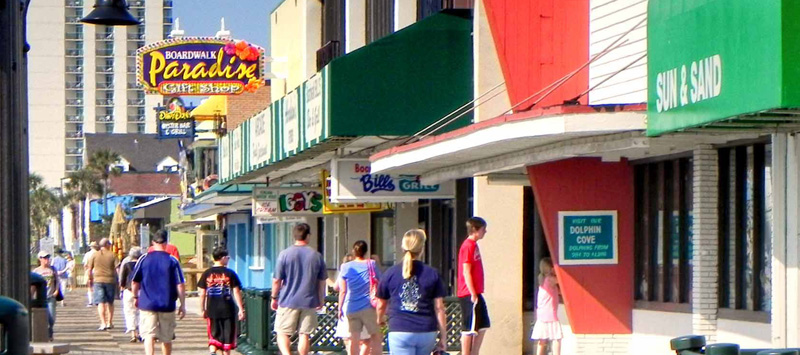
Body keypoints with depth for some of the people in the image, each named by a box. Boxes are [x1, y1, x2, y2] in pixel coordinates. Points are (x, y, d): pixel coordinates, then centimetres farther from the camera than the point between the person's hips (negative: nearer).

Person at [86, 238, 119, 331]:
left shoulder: (94, 255, 3)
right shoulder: (112, 255, 0)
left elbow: (89, 269, 3)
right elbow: (117, 269, -5)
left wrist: (90, 281, 12)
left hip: (98, 280, 0)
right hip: (110, 280, 0)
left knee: (101, 303, -3)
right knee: (110, 302, 14)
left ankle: (103, 323, -15)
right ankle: (109, 323, 17)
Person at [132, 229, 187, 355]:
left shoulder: (144, 259, -1)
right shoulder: (173, 261, -4)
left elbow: (134, 282, 7)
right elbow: (180, 285, -6)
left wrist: (136, 297, 23)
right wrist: (183, 305, 1)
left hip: (147, 304, 0)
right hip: (167, 306, 0)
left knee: (149, 335, -3)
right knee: (167, 338, 14)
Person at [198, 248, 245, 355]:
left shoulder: (206, 274, 2)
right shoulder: (230, 273, -3)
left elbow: (202, 294, 3)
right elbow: (236, 292, -5)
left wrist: (203, 310, 12)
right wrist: (241, 309, -1)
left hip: (212, 310, 2)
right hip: (227, 310, -2)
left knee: (213, 335, 7)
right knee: (227, 337, 9)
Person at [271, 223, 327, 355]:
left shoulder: (285, 254, -5)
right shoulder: (317, 256, 2)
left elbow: (277, 280, -4)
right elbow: (322, 282, 8)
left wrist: (274, 298, 9)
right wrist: (320, 300, 19)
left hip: (288, 301, -2)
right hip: (309, 302, 2)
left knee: (282, 333, 4)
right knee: (304, 335, 7)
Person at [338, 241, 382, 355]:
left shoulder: (346, 267, 1)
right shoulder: (372, 265, 0)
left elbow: (342, 291, 0)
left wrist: (340, 308, 6)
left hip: (351, 308, 1)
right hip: (368, 307, -1)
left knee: (353, 339, 2)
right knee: (376, 336, 8)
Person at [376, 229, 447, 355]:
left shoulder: (390, 273, 3)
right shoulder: (432, 274, 3)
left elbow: (381, 305, 14)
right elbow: (439, 308, 1)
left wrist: (379, 320, 36)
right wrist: (443, 337, 6)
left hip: (399, 332, -1)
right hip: (426, 332, 2)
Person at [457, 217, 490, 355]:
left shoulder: (473, 245, 16)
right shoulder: (469, 246, -13)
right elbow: (466, 272, -18)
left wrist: (476, 293, 17)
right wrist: (473, 294, -19)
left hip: (475, 293, 10)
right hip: (469, 294, -10)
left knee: (483, 325, 13)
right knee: (469, 328, -6)